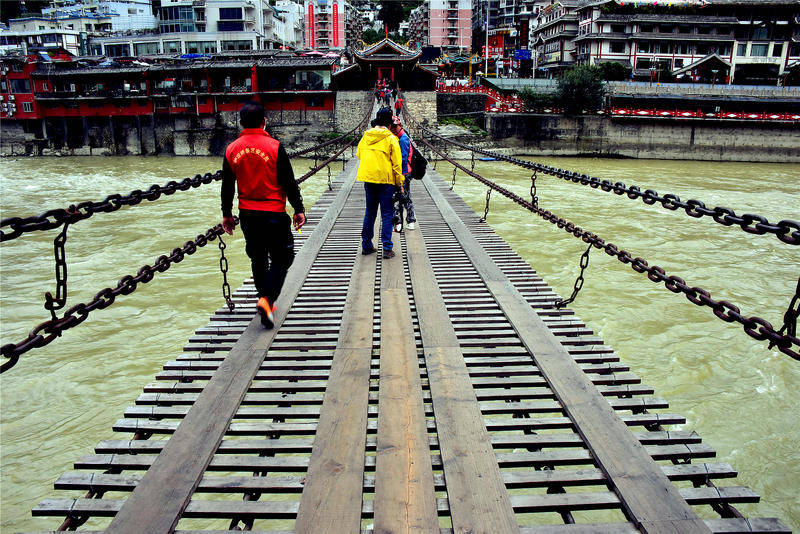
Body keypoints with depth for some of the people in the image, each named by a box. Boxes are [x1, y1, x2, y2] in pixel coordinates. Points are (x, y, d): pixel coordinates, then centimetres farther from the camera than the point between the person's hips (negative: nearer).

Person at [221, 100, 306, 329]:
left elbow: (227, 187, 8)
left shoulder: (231, 150, 2)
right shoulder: (274, 147, -10)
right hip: (274, 214, -4)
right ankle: (266, 299, -14)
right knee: (281, 259, 5)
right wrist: (298, 209, -1)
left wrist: (227, 214, 18)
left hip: (247, 214, 5)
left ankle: (266, 302, 29)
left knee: (258, 259, 18)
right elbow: (289, 182, -9)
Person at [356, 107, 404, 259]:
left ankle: (366, 245, 19)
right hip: (386, 179, -4)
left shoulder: (366, 136, 6)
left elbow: (359, 154, 19)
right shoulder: (390, 138, -8)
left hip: (368, 178, 5)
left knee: (369, 212, 15)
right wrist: (400, 182, -3)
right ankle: (387, 248, -3)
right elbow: (396, 162, -9)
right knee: (387, 214, 1)